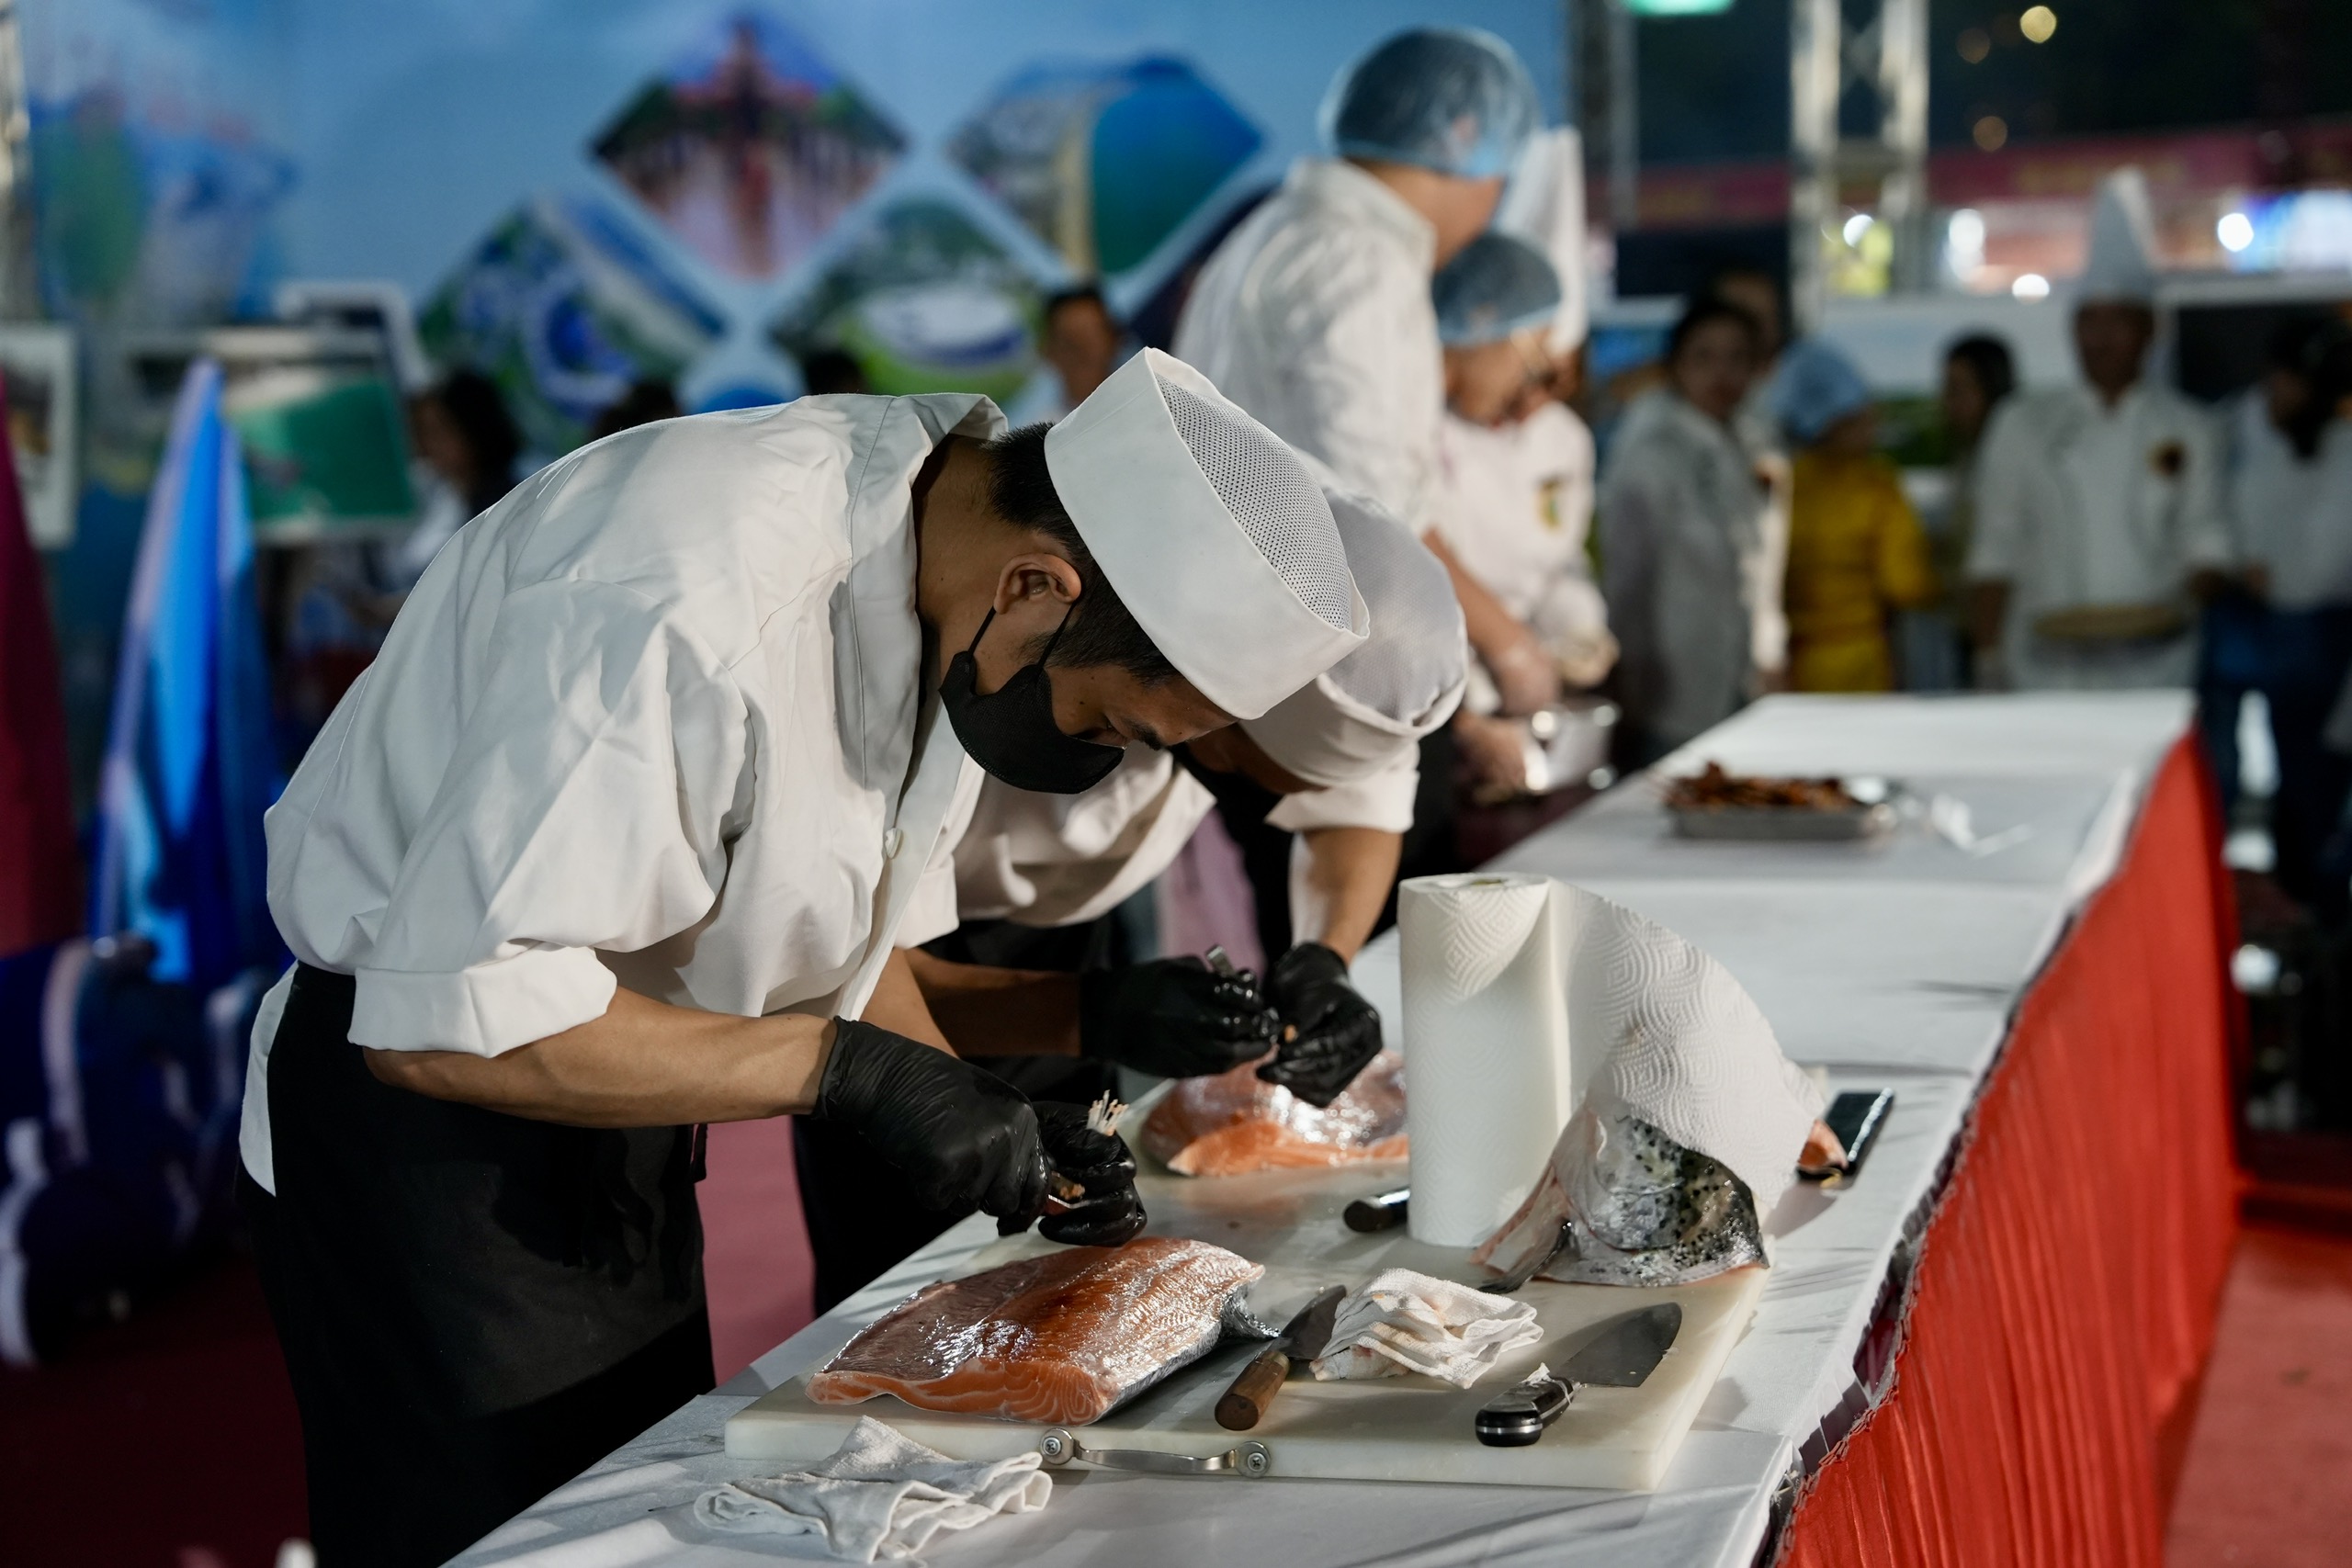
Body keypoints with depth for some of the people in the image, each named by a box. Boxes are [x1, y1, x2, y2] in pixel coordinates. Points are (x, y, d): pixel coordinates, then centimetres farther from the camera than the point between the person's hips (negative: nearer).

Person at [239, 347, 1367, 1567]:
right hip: (421, 1123, -8)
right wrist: (840, 1068, -30)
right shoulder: (693, 598, -34)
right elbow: (442, 1016, -32)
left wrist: (992, 1119, -6)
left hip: (616, 1142, 8)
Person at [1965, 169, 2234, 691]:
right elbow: (1994, 552, 8)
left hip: (2155, 665, 0)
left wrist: (2193, 595, -13)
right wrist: (1989, 662, 2)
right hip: (2047, 666, 0)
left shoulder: (2187, 429, 10)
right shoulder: (2021, 425, 10)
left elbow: (2206, 543, 9)